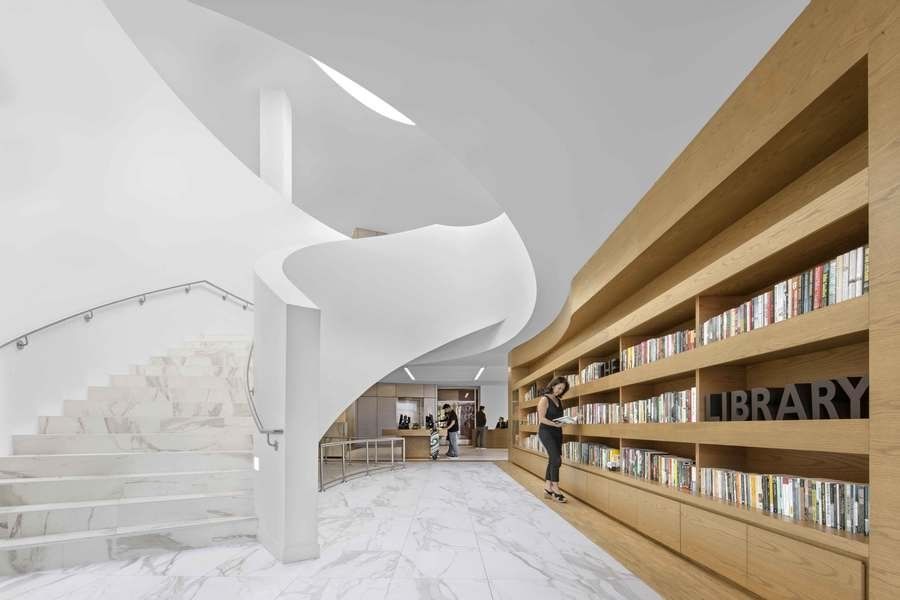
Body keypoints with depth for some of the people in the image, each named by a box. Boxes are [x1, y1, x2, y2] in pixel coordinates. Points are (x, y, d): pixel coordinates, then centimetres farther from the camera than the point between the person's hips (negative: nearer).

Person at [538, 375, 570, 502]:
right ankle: (556, 490, -5)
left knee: (552, 460, 8)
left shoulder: (558, 400, 14)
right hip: (546, 432, -8)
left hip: (557, 433, 8)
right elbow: (541, 419, -15)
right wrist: (555, 424, -23)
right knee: (556, 460, -12)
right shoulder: (544, 399, -9)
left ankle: (548, 488, 16)